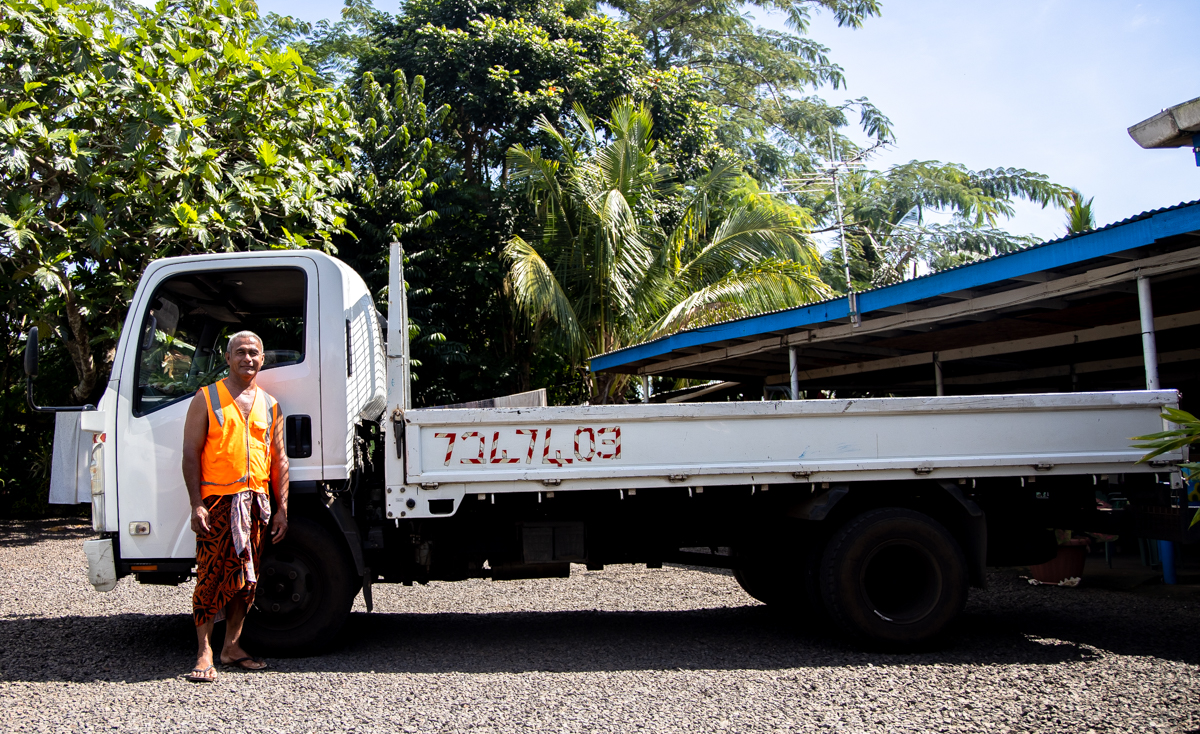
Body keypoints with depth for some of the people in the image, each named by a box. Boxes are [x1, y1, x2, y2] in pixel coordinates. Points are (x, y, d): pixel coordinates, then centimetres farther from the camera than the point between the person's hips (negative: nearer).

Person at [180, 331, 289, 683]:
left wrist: (281, 509, 9)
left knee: (245, 577, 8)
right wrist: (196, 504, -11)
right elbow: (191, 454, -2)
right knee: (212, 576, -6)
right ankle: (205, 653, 2)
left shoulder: (270, 405, 14)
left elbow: (279, 460, 15)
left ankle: (232, 646, 18)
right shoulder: (207, 398, 3)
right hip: (217, 501, -4)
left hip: (255, 502, 4)